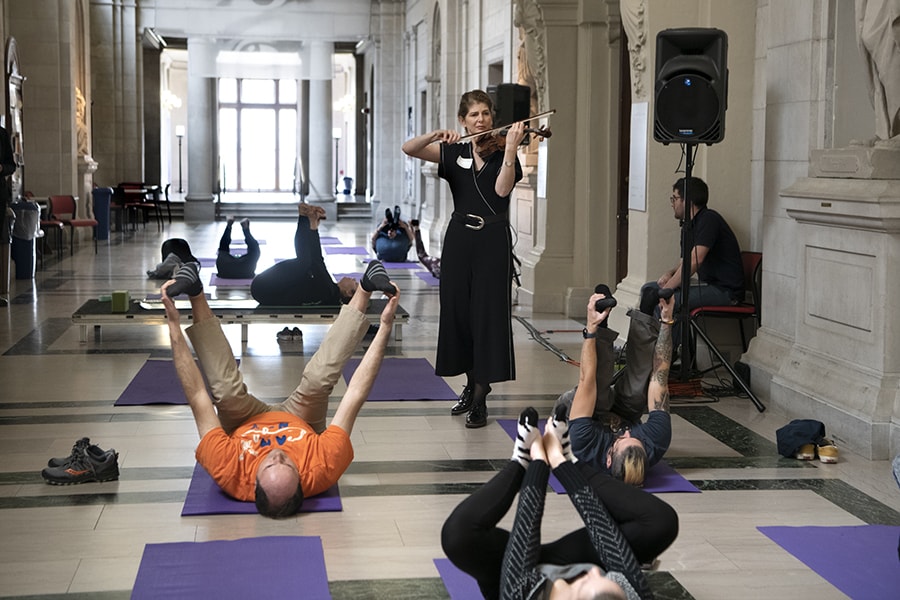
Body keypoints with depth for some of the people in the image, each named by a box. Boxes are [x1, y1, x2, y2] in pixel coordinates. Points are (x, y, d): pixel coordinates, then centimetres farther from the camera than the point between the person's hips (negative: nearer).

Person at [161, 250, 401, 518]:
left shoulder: (229, 472, -48)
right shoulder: (322, 470, -48)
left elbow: (198, 396, -44)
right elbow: (355, 395, -44)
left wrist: (174, 325, -42)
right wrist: (385, 328, -44)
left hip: (243, 424, 0)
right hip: (302, 422, 0)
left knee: (226, 391, -29)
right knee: (318, 380, -26)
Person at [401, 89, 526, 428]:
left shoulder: (501, 152, -1)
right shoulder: (453, 152, 7)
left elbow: (502, 190, -19)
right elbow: (409, 149, -5)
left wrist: (510, 148, -28)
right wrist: (436, 135, -21)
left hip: (492, 241, -3)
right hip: (459, 240, 4)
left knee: (488, 316, -6)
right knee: (458, 313, 8)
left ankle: (479, 401, -3)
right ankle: (471, 386, 25)